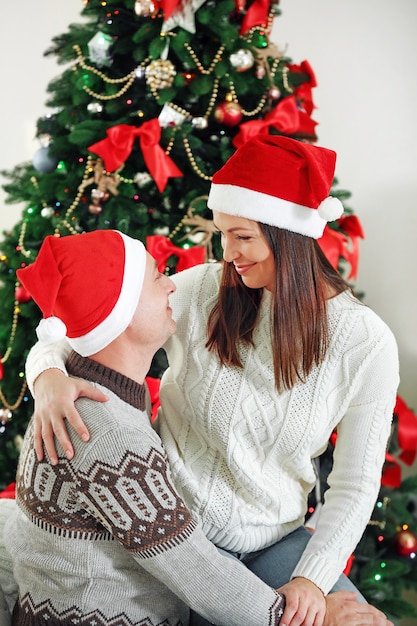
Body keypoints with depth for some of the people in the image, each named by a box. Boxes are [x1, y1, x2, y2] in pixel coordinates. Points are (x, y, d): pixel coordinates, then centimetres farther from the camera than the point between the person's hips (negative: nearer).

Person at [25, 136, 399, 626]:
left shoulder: (367, 343, -9)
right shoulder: (201, 290, -11)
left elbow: (355, 484, -3)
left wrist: (312, 577, -14)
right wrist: (49, 375, -31)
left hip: (276, 540, 2)